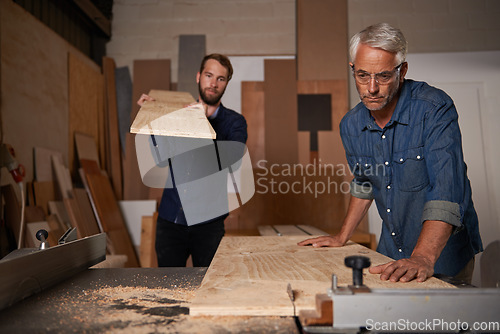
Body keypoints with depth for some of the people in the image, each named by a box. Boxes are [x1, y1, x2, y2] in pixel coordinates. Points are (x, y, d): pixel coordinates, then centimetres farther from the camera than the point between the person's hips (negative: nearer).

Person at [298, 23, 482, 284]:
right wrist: (341, 238, 12)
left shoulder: (435, 109, -23)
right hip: (391, 252, 5)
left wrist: (422, 258, -45)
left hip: (443, 254, -5)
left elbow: (446, 191, -33)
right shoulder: (350, 126, -4)